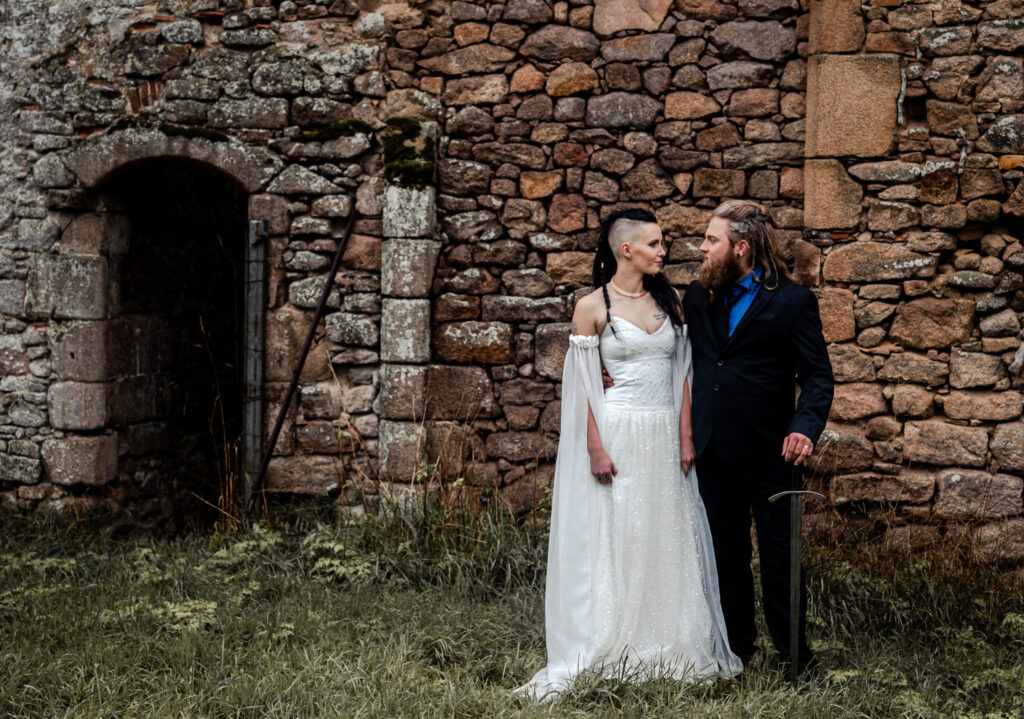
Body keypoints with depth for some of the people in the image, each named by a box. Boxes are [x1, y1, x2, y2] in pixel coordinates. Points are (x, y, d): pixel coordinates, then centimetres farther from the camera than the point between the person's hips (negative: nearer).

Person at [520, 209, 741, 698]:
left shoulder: (669, 300, 9)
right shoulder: (593, 307, -4)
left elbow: (681, 373, 10)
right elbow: (583, 385, -5)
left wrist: (685, 436, 3)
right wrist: (596, 448, -12)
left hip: (665, 435, 5)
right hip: (618, 433, -4)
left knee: (668, 541, 7)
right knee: (615, 541, 0)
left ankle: (669, 649, 17)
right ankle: (615, 654, 9)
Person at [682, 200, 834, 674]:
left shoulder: (792, 301, -6)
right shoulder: (698, 297, 8)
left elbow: (818, 375, -8)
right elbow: (684, 363, 15)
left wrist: (806, 426, -24)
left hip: (769, 453, -5)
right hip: (712, 449, 5)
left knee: (779, 551, 3)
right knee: (725, 551, 13)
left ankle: (793, 648, 16)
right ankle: (735, 644, 26)